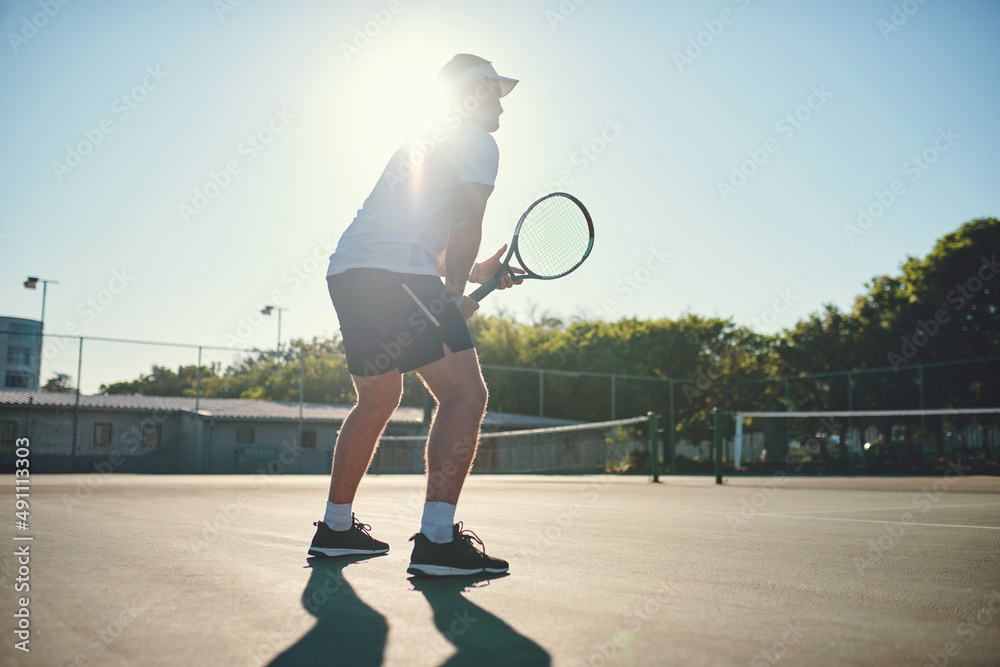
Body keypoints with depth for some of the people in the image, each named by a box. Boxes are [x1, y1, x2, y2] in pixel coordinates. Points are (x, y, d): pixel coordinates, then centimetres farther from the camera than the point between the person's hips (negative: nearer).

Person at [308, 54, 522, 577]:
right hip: (396, 273, -10)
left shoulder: (425, 140, 32)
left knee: (378, 400, 20)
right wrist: (456, 296, 4)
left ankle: (335, 528, 27)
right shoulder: (477, 140, 5)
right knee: (464, 393, -10)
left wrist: (475, 272, 25)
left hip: (346, 269, 10)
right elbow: (465, 228, -6)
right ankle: (437, 539, -19)